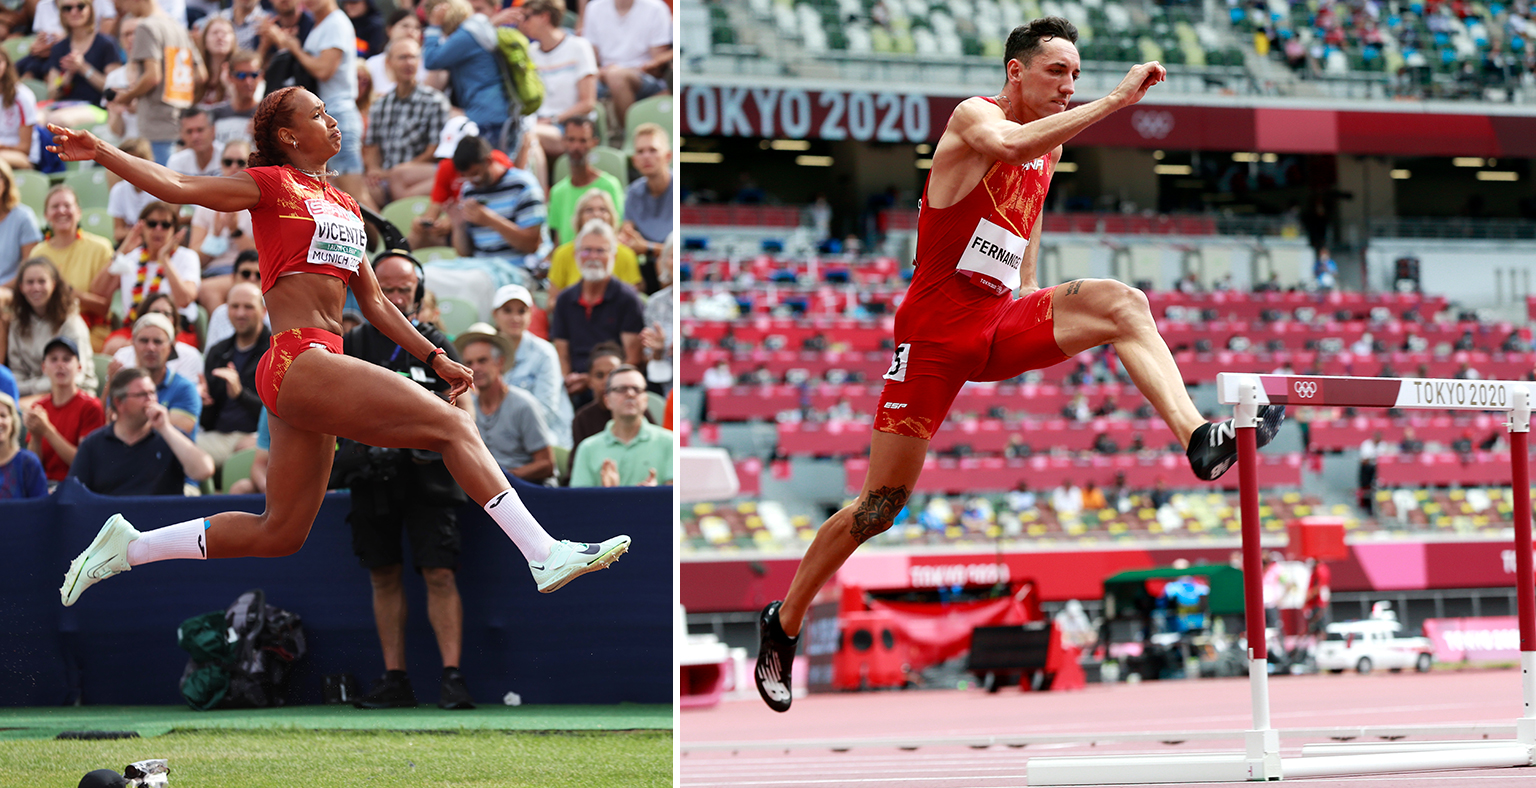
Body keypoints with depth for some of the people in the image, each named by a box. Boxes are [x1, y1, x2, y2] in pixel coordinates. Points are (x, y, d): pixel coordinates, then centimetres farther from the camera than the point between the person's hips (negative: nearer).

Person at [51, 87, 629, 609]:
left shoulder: (343, 207, 24)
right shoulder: (272, 185, 2)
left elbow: (372, 301, 28)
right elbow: (177, 187, -5)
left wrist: (434, 359, 24)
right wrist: (102, 153, -16)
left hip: (303, 378, 9)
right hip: (300, 357, -9)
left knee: (278, 535, 11)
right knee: (452, 426, -13)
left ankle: (128, 547, 18)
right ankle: (545, 556, -14)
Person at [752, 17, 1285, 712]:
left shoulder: (1049, 147, 12)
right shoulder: (974, 118, -11)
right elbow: (1007, 145, -36)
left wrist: (1033, 307, 19)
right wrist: (1116, 99, -39)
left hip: (1001, 324, 6)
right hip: (935, 331, -6)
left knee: (1119, 304, -21)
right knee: (882, 505, -1)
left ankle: (1199, 440, -36)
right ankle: (782, 624, 15)